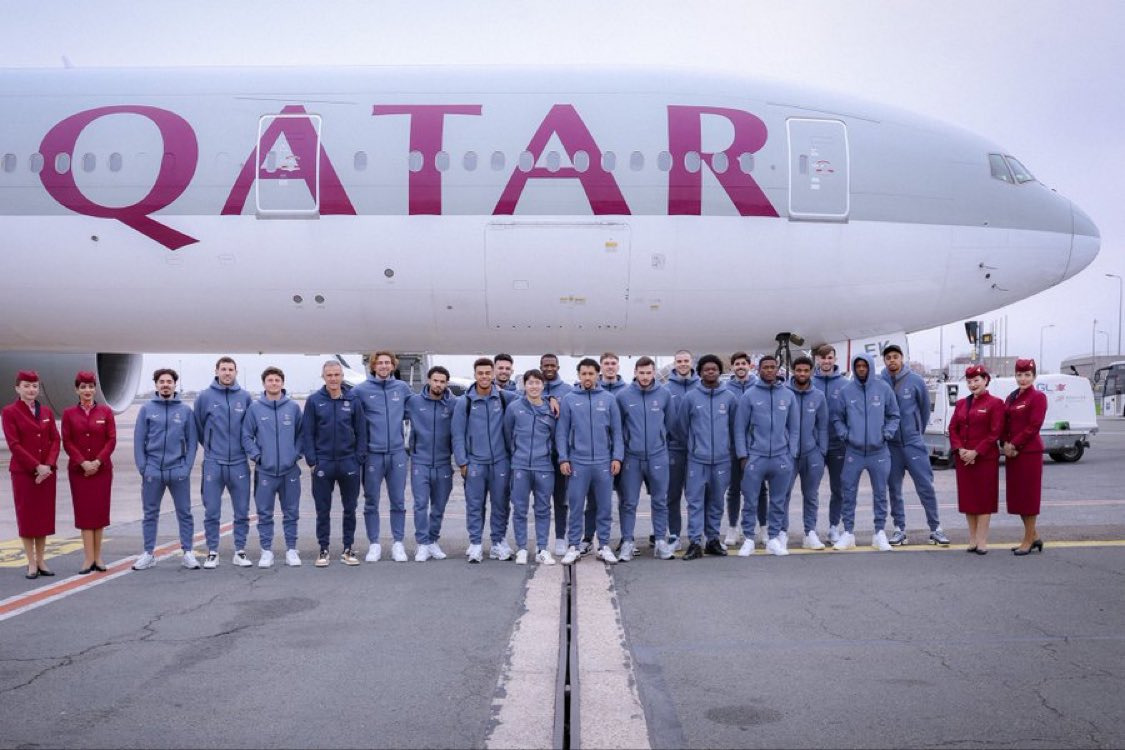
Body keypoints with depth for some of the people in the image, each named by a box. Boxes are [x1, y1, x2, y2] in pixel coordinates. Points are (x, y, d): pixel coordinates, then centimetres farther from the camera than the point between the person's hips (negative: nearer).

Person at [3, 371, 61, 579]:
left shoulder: (46, 411, 9)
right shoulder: (9, 412, -4)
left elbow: (55, 440, 6)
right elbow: (14, 444, -10)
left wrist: (49, 465, -10)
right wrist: (36, 466, -16)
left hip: (47, 472, 4)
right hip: (23, 472, -4)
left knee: (44, 515, 6)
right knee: (26, 516, 2)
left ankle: (41, 561, 14)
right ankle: (31, 563, 7)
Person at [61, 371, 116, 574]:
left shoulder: (105, 412, 4)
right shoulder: (69, 413, 4)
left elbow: (112, 440, -1)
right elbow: (67, 442, 0)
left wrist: (98, 461, -12)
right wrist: (83, 462, -12)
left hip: (102, 468, 0)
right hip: (78, 470, 0)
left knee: (100, 510, 3)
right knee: (84, 511, -1)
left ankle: (97, 556, 10)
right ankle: (89, 557, -1)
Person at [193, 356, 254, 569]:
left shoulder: (245, 397, 3)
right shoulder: (205, 397, -1)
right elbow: (198, 426, 9)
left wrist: (246, 447, 9)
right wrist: (210, 446, 13)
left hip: (239, 463, 1)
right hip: (213, 463, -1)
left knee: (242, 511, 5)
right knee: (211, 511, 4)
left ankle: (240, 551, 15)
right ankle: (212, 553, 13)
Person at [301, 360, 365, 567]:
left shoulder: (353, 400, 2)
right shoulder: (314, 400, 0)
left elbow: (361, 431, 4)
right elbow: (307, 433, 0)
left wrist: (359, 459, -3)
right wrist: (311, 461, -6)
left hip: (348, 463, 1)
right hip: (323, 463, -1)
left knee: (350, 509, 7)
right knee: (323, 510, 6)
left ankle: (348, 549, 18)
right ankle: (323, 550, 16)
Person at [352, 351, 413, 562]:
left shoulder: (402, 388, 5)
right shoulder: (360, 390, -3)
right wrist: (360, 444, 1)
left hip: (397, 452, 2)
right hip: (372, 453, -2)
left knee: (398, 501, 6)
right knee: (371, 502, 5)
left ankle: (398, 543, 15)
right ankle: (374, 544, 15)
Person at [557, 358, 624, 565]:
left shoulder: (608, 399, 5)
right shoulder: (568, 399, 2)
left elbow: (617, 431, 6)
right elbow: (562, 432, 2)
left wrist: (617, 457, -2)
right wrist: (563, 458, -5)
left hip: (604, 462, 1)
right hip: (578, 462, -1)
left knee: (605, 506, 6)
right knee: (576, 506, 4)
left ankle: (605, 546, 16)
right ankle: (573, 547, 12)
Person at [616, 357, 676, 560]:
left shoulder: (664, 394, 1)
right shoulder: (623, 396, -3)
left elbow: (670, 422, 11)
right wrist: (626, 442, 8)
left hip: (658, 456, 1)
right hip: (631, 457, -1)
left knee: (660, 502, 7)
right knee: (628, 503, 4)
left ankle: (661, 541, 17)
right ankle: (627, 542, 13)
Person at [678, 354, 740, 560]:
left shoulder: (730, 398, 3)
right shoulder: (690, 397, -1)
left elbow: (735, 426, 12)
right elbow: (681, 425, 7)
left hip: (722, 459, 2)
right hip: (697, 459, -2)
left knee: (716, 502, 10)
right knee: (695, 501, -4)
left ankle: (712, 540, 20)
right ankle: (695, 542, -2)